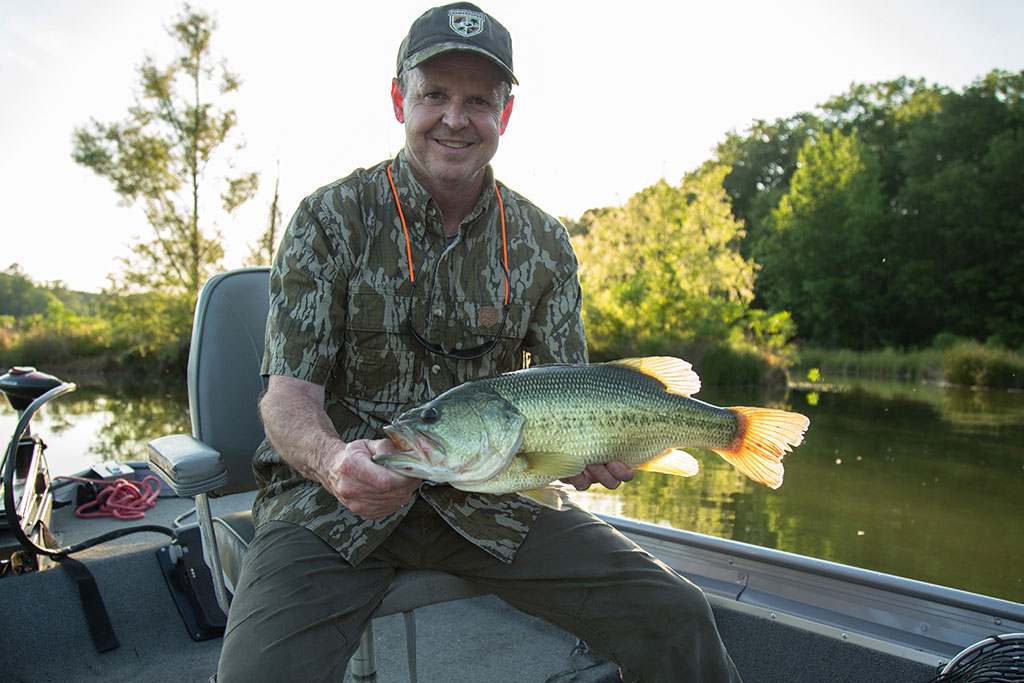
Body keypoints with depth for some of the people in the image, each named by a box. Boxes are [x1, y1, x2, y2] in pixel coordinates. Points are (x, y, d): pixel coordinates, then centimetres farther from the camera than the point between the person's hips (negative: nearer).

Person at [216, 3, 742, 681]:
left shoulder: (544, 242, 3)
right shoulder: (331, 219, -5)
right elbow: (289, 394, -9)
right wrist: (332, 460, -32)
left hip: (485, 496, 3)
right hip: (335, 498, -1)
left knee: (677, 619, -10)